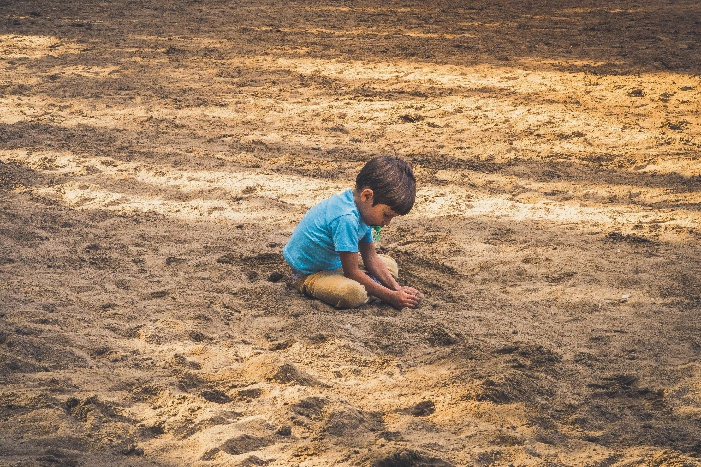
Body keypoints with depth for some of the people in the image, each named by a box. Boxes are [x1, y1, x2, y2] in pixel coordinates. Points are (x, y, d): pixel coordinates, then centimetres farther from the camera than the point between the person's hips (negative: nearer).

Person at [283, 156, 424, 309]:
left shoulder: (361, 207, -3)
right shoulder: (346, 218, -33)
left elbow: (371, 259, 5)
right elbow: (352, 272, -27)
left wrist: (398, 289, -5)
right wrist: (390, 297, -22)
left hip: (335, 265, 10)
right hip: (307, 275, -10)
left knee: (390, 266, 12)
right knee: (354, 293, -37)